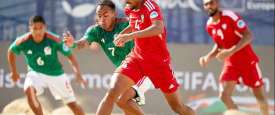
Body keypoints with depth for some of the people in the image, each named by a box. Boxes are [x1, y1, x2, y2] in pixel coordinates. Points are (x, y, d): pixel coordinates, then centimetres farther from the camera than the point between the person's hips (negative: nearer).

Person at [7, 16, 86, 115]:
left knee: (72, 104, 5)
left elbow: (69, 55, -16)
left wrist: (77, 73, -29)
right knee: (29, 91, -32)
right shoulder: (23, 41, -19)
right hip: (35, 73, 0)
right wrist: (13, 72, 9)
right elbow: (11, 52, 2)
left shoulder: (54, 40, -24)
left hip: (56, 74, 0)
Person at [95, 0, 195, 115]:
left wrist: (131, 36, -46)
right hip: (136, 57, 5)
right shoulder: (130, 9, 3)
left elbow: (158, 28, -38)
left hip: (158, 60, -5)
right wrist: (122, 34, 9)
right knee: (112, 93, -17)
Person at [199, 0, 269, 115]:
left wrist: (231, 51, -29)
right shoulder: (209, 26, 1)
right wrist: (208, 57, 0)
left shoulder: (230, 16, -18)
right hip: (231, 63, 5)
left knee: (260, 97, 2)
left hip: (248, 61, -5)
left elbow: (248, 36, -21)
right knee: (224, 96, -11)